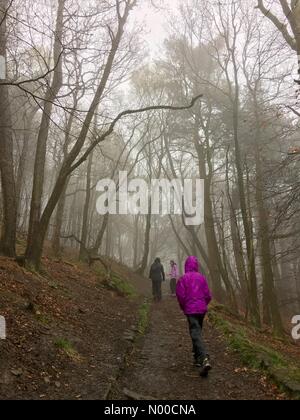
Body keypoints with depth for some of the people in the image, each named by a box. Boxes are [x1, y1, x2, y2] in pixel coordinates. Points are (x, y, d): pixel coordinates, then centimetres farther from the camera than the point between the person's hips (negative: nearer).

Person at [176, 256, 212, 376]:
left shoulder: (183, 278, -8)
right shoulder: (202, 277, 3)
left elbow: (180, 295, -10)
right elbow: (208, 295, 2)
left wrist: (183, 307, 7)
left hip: (190, 309, -5)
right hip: (202, 309, 5)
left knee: (196, 334, -9)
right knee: (197, 331, 21)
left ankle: (205, 359, -26)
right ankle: (197, 358, 31)